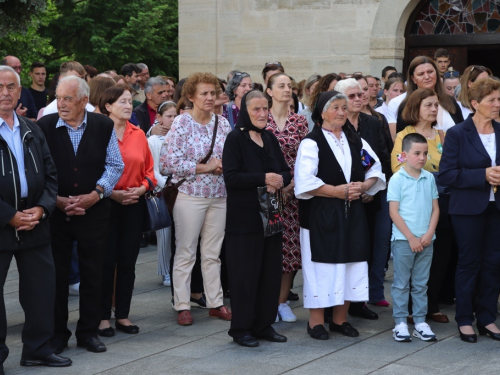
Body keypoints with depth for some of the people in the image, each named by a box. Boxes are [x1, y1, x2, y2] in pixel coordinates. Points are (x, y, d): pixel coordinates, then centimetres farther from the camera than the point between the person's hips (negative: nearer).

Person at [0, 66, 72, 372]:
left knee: (42, 288, 10)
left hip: (34, 222, 5)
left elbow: (51, 174, 12)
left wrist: (41, 208, -4)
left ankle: (38, 349, 24)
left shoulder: (33, 131, 12)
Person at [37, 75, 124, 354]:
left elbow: (115, 165, 2)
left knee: (93, 274, 6)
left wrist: (96, 194, -10)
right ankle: (57, 333, 17)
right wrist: (57, 200, -11)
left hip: (94, 211, 1)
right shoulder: (45, 127, -3)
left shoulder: (103, 126, 0)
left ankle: (89, 331, 19)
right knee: (56, 275, 5)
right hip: (55, 211, -1)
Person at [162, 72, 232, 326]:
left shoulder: (222, 123, 7)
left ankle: (215, 302, 19)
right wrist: (205, 167, -14)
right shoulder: (181, 123, -7)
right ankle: (182, 306, 10)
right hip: (190, 195, -4)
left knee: (213, 253, 11)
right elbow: (171, 163, -12)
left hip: (219, 196, 4)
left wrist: (225, 165, -8)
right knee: (185, 253, 2)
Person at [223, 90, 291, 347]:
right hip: (244, 217, -6)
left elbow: (286, 172, 14)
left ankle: (264, 324, 18)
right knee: (245, 274, -2)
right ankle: (241, 328, 8)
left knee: (271, 271, 8)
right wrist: (263, 178, -19)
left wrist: (279, 181, -8)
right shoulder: (235, 139, -6)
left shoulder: (270, 139, 13)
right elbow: (231, 177, -16)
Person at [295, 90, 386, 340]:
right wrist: (337, 191, -16)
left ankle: (340, 319, 18)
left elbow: (375, 170, 16)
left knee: (349, 265, 7)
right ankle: (316, 322, 6)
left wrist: (363, 186, -4)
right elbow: (306, 182, -16)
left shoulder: (355, 141, 13)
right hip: (321, 214, -6)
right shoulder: (311, 143, -6)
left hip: (351, 213, 6)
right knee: (322, 266, -3)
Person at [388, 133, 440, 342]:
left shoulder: (429, 178, 6)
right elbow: (394, 212, -9)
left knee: (421, 284, 10)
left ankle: (420, 322, 17)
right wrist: (411, 238, -11)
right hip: (403, 240, -4)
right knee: (401, 283, 3)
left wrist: (429, 234, -6)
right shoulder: (397, 180, -7)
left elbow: (435, 208, 7)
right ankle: (400, 323, 9)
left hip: (426, 240, 4)